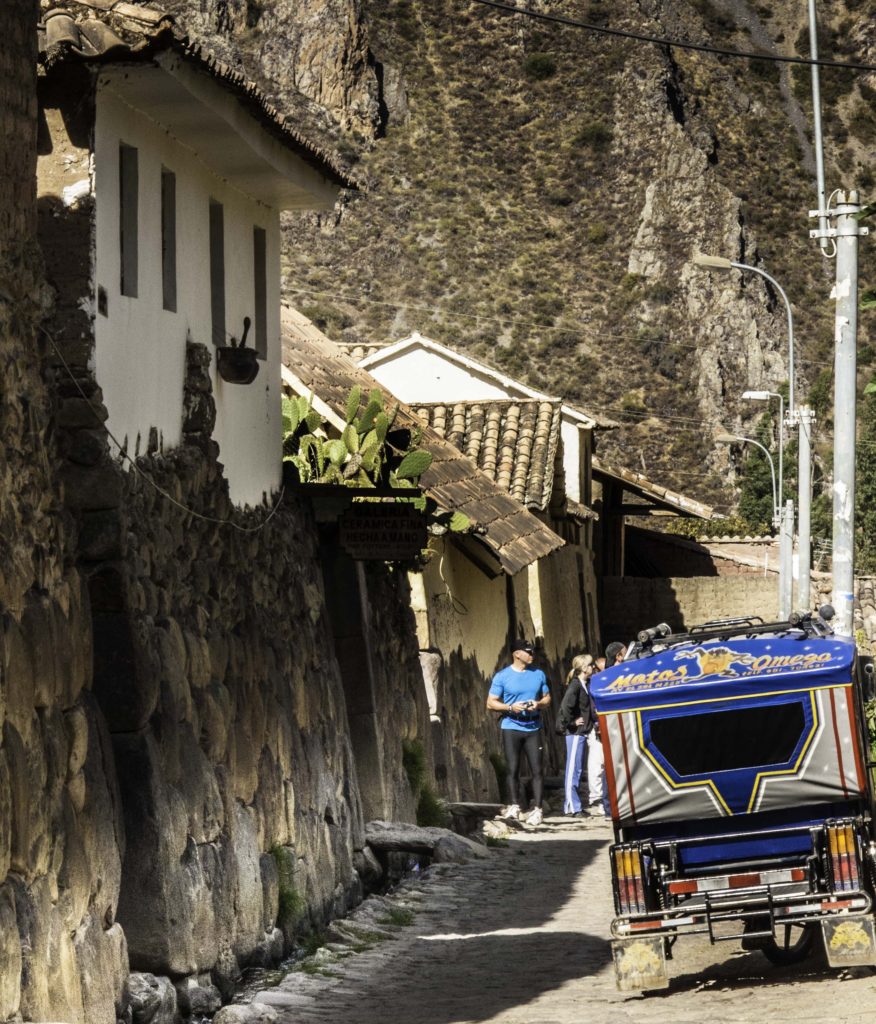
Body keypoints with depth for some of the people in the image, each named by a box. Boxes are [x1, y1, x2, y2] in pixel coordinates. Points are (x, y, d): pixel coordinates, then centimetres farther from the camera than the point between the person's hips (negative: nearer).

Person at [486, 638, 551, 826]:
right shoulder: (502, 676, 0)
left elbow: (547, 698, 17)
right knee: (513, 769, 1)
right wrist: (511, 707, -15)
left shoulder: (538, 674, 9)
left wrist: (538, 704, -6)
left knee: (537, 769, -5)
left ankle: (536, 809, -4)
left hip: (533, 728, 2)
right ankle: (514, 806, 15)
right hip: (511, 728, -2)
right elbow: (491, 703, 0)